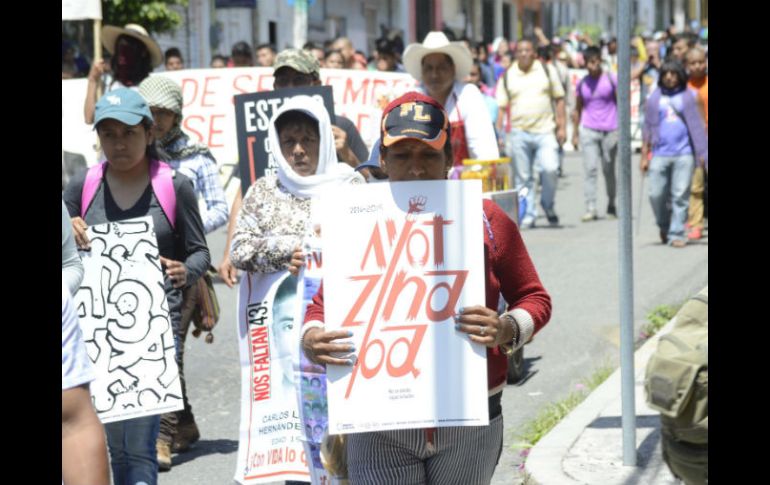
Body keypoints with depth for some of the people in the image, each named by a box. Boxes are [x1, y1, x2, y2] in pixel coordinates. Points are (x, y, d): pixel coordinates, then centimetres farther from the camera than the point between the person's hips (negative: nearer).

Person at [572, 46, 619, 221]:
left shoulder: (611, 79, 0)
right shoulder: (582, 83, 7)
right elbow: (578, 109, 13)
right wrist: (575, 133, 10)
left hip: (610, 130, -1)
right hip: (588, 130, 1)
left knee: (609, 169, 8)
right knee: (589, 168, -10)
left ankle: (611, 205, 24)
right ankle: (590, 208, -12)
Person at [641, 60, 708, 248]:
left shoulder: (689, 97, 6)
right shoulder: (654, 99, 10)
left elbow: (697, 126, 7)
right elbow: (648, 129, 13)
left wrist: (702, 153, 1)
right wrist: (644, 156, 9)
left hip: (684, 154, -1)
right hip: (660, 153, 1)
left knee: (680, 195, -3)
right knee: (656, 194, -1)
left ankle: (677, 234, 3)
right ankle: (664, 226, 24)